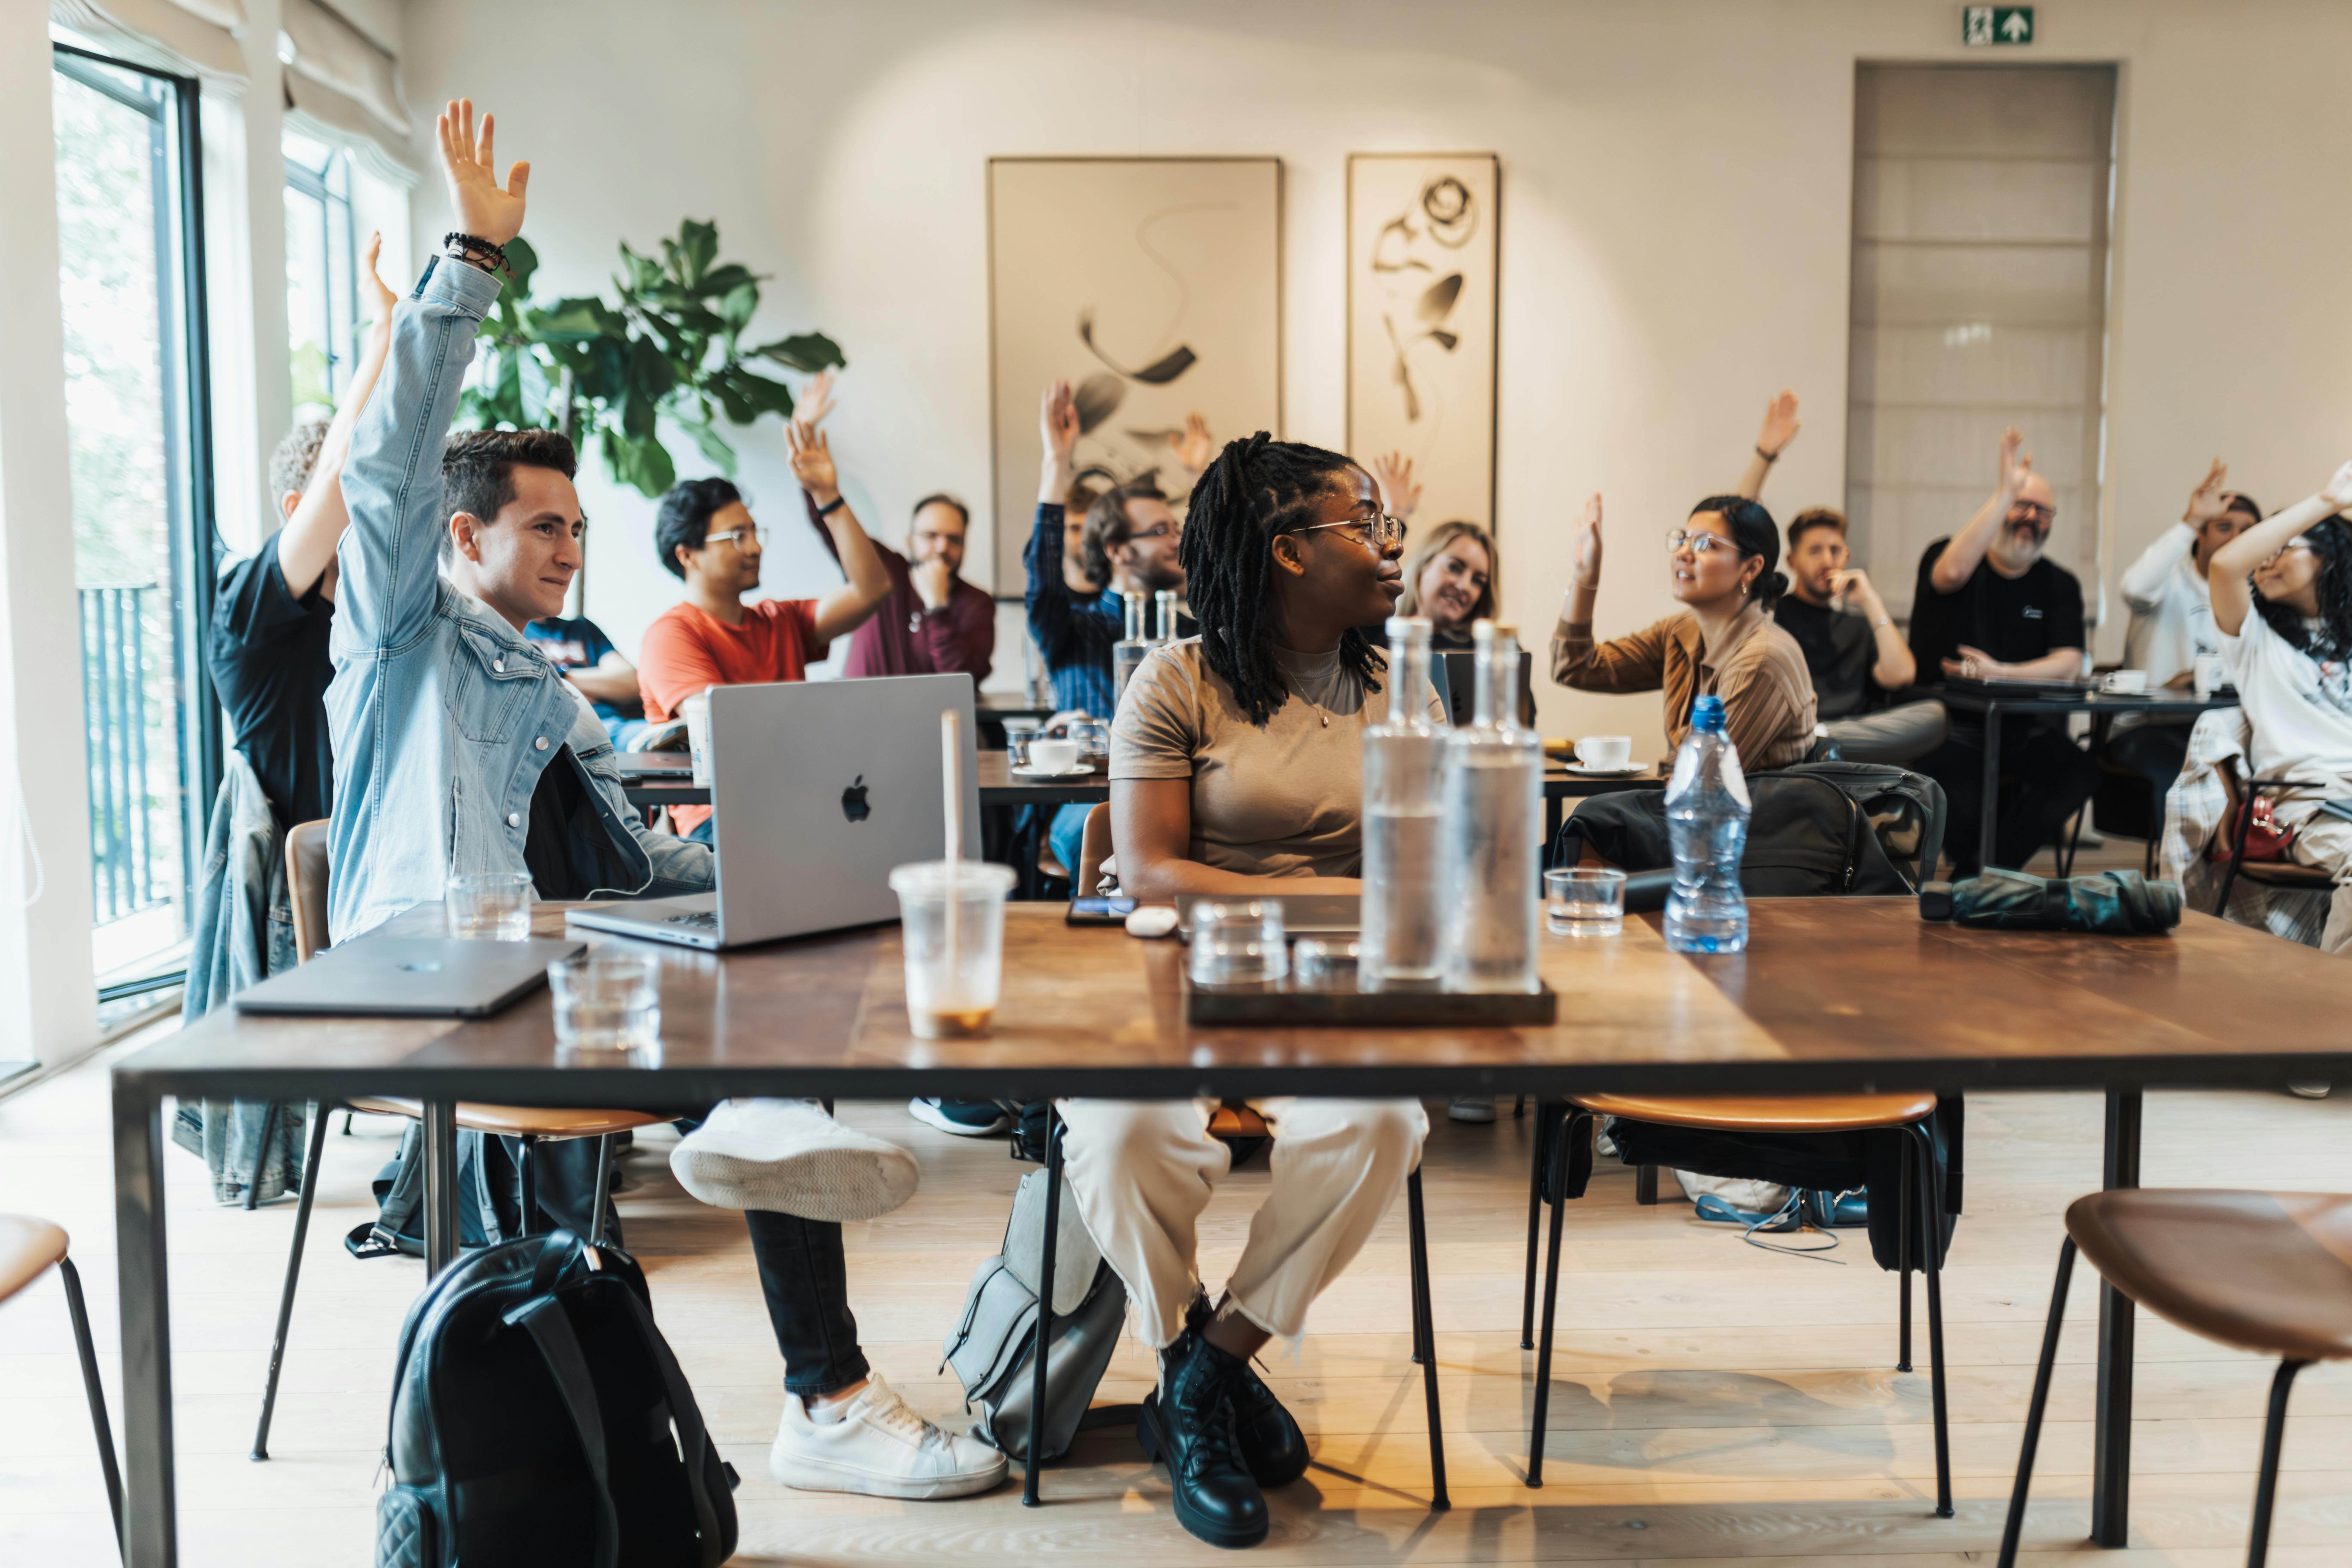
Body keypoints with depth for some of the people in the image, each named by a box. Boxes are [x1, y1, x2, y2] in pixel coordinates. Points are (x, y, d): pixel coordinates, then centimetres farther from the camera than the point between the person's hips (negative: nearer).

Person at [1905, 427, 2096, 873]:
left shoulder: (2059, 585, 11)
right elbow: (1953, 572, -25)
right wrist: (2005, 492, -27)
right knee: (1961, 797, -33)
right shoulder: (1944, 555, 2)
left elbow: (2069, 665, -2)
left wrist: (2001, 673, -20)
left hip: (2023, 727, 4)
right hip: (1947, 725, -4)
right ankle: (1981, 880, 1)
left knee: (2078, 774, -25)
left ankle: (1980, 877, -6)